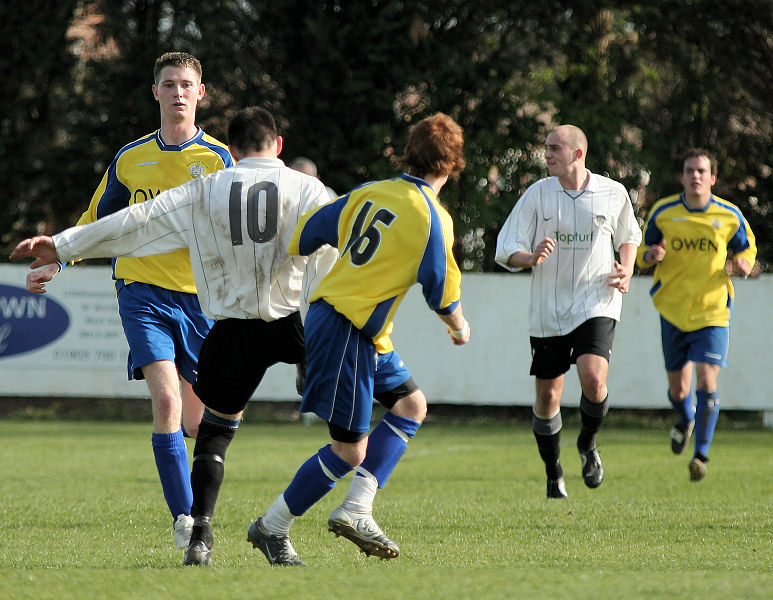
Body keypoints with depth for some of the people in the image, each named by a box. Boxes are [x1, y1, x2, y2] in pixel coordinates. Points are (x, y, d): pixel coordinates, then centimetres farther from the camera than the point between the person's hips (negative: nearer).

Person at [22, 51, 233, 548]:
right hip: (143, 290, 0)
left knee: (197, 419, 6)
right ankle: (184, 520, -20)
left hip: (200, 297, 0)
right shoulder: (130, 159, 9)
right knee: (166, 399, -20)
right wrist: (56, 264, 15)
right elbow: (97, 223, 22)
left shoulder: (218, 159, 3)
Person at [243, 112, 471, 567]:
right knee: (350, 449, -5)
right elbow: (442, 294, -5)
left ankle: (357, 509, 8)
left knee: (411, 402, 14)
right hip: (347, 334, -9)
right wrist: (460, 328, 16)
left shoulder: (369, 193, 7)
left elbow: (307, 233, 10)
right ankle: (271, 529, 4)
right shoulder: (434, 219, -12)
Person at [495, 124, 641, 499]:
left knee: (593, 379, -23)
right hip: (548, 310, 1)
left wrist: (626, 271, 1)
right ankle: (553, 475, 25)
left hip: (596, 305, -1)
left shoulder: (613, 193, 0)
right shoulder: (538, 194, -2)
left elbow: (628, 236, 20)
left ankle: (587, 444, 7)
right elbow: (506, 251, -3)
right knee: (547, 398, 3)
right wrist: (531, 258, -25)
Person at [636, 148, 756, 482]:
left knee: (706, 382, -16)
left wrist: (743, 264, -9)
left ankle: (701, 454, -2)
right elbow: (642, 253, 10)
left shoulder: (730, 216, -2)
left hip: (712, 313, -1)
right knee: (678, 390, 8)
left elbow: (745, 248, 14)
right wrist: (650, 256, -15)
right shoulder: (662, 212, -2)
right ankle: (686, 420, 45)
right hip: (673, 312, 1)